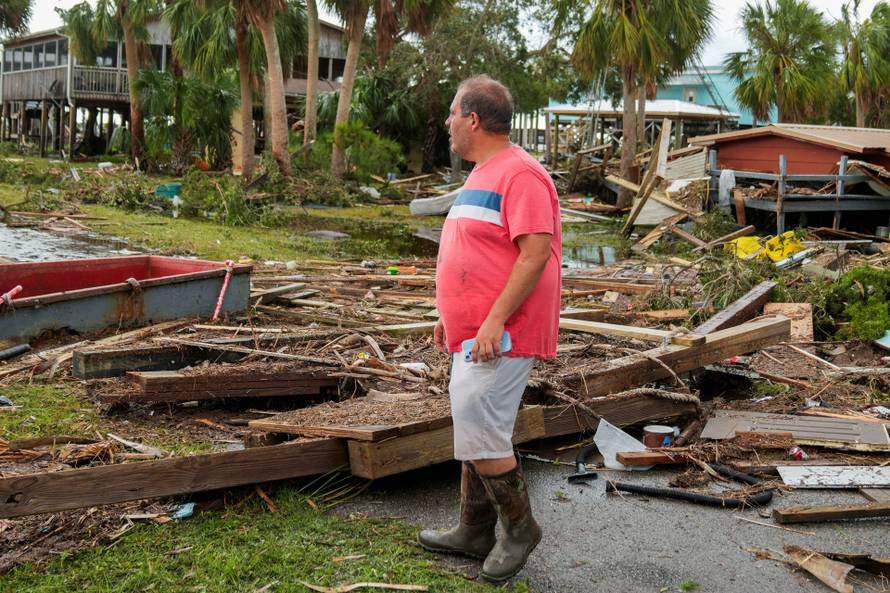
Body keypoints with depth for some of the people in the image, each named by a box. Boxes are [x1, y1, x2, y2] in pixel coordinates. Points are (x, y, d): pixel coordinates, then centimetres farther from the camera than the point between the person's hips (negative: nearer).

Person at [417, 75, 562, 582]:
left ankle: (520, 527, 14)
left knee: (481, 436, -7)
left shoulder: (520, 174, -15)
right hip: (472, 332, 10)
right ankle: (474, 532, 28)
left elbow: (535, 253, -23)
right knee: (474, 432, 16)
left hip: (500, 336, -10)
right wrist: (451, 316, 22)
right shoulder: (482, 174, 17)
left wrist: (494, 320, -26)